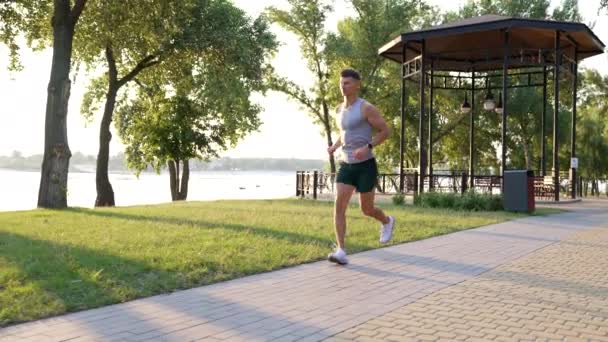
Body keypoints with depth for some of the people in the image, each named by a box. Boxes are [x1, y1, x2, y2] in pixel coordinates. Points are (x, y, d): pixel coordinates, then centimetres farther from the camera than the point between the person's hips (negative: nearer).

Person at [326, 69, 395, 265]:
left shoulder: (366, 108, -12)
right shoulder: (339, 110, 10)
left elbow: (385, 131, -10)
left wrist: (367, 147, -25)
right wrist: (334, 147, 5)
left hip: (366, 166, -5)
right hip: (346, 166, 5)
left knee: (366, 209, 5)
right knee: (339, 206, -14)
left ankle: (387, 222, 40)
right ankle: (341, 252, -18)